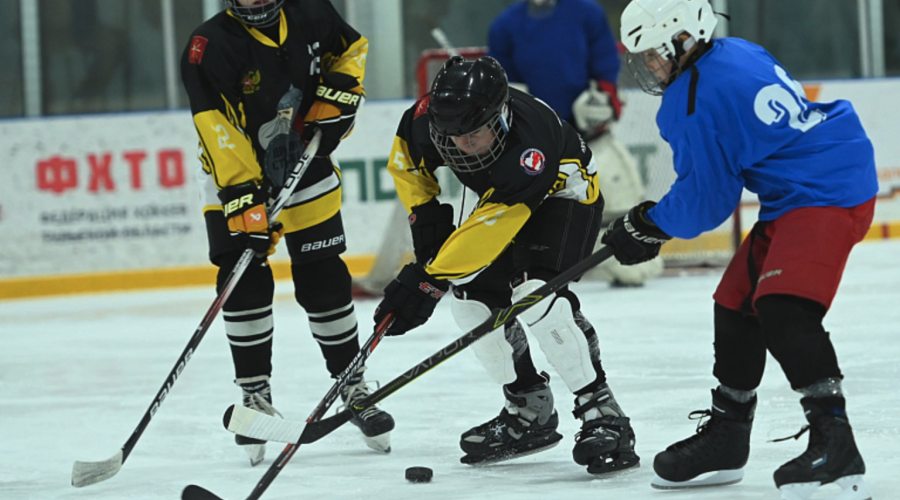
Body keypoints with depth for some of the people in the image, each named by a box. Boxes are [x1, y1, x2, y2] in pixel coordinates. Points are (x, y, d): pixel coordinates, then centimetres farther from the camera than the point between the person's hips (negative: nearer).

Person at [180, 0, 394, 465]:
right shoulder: (210, 46, -23)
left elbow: (352, 49, 10)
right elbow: (217, 128, -29)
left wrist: (336, 99, -8)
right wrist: (245, 200, -35)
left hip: (304, 161, 3)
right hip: (236, 173, -3)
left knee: (324, 278, 4)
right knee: (244, 281, -11)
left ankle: (353, 387, 16)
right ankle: (255, 394, 1)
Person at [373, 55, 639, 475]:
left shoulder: (530, 148, -43)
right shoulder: (429, 116, -25)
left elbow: (490, 231, -41)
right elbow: (405, 163, -2)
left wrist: (430, 278, -42)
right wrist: (424, 214, -14)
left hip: (564, 193, -8)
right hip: (498, 198, 8)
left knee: (535, 291, -29)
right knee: (471, 295, -4)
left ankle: (601, 415, -26)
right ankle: (530, 411, 12)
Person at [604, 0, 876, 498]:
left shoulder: (696, 105, -18)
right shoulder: (734, 53, 11)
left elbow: (705, 203, -12)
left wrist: (645, 227, 3)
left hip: (828, 194, -11)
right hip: (795, 196, 11)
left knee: (781, 307, -26)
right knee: (737, 303, 17)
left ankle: (833, 440, -31)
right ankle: (725, 439, 30)